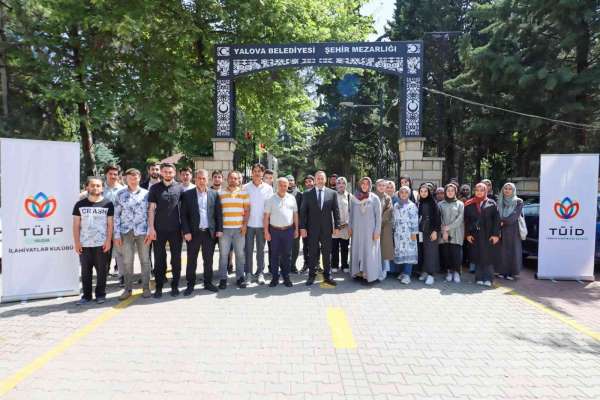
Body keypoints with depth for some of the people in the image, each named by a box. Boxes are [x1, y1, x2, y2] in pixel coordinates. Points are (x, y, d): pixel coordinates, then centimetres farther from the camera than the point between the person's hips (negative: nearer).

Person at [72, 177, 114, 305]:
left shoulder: (108, 204, 1)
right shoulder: (80, 204, 6)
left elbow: (110, 224, 1)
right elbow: (76, 225, 6)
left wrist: (108, 241, -7)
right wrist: (76, 242, -1)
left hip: (101, 244, -1)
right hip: (84, 245, 2)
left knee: (101, 270, 5)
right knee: (85, 271, 8)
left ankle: (100, 294, 16)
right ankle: (86, 295, 18)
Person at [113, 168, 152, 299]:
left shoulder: (146, 193, 2)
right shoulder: (120, 194, 4)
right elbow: (116, 215, 4)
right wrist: (117, 234, -2)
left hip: (142, 231, -1)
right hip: (126, 232, 1)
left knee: (145, 260, 6)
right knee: (127, 261, 5)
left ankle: (146, 287, 17)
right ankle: (127, 289, 17)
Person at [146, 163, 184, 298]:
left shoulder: (180, 188, 2)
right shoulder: (154, 188, 2)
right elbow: (151, 209, 0)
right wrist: (151, 228, -7)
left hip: (176, 229, 0)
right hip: (159, 229, 0)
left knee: (176, 258, 6)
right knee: (159, 259, 6)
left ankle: (175, 285, 19)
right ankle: (158, 287, 17)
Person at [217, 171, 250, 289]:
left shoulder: (244, 193, 7)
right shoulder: (220, 193, 5)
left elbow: (247, 210, 5)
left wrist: (245, 225, -4)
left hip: (239, 228, 1)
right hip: (224, 228, 0)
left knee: (240, 254, 5)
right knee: (223, 254, 2)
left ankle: (240, 277, 16)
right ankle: (223, 278, 12)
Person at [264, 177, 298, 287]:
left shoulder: (292, 198, 7)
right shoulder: (271, 199, 0)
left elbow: (295, 214, 10)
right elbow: (266, 216, -1)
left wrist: (296, 229, 7)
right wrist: (266, 232, -6)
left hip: (289, 230, 2)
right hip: (274, 230, -2)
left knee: (287, 255, 9)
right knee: (275, 255, 5)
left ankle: (286, 277, 20)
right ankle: (275, 278, 15)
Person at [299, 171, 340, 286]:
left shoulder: (332, 193, 4)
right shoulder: (307, 194, 2)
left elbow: (336, 211, 5)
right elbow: (303, 212, 0)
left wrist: (337, 226, 0)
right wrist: (302, 227, -5)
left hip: (327, 228, 1)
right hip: (312, 228, -1)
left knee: (327, 253, 7)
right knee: (313, 253, 7)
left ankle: (327, 276, 17)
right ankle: (312, 275, 18)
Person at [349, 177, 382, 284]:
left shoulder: (374, 198, -4)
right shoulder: (354, 198, 4)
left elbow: (378, 215, -5)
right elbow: (351, 214, 11)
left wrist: (377, 231, -10)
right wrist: (350, 227, 7)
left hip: (370, 230, -3)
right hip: (357, 230, 3)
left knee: (369, 252, -1)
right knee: (357, 250, 7)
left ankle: (369, 275, 5)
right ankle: (358, 272, 16)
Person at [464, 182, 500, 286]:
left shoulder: (492, 203, 2)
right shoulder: (469, 204, 4)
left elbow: (496, 220, -2)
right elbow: (466, 220, 4)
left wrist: (496, 234, -9)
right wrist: (468, 234, -3)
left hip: (488, 235, -1)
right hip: (475, 235, 1)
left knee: (488, 256, -1)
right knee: (477, 256, 5)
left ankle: (488, 278, 5)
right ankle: (479, 278, 13)